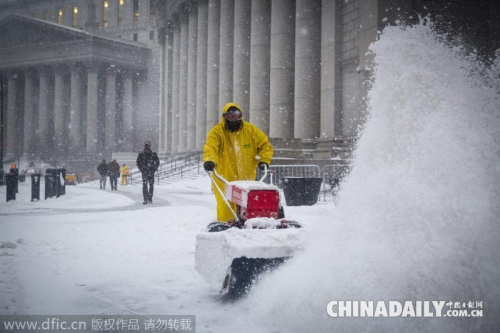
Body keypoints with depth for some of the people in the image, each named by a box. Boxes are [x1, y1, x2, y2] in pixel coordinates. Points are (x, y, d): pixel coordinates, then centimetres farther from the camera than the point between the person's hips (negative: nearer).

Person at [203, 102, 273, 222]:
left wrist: (264, 160, -2)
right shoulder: (217, 131, -2)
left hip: (246, 178, 3)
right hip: (224, 178, -2)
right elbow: (210, 147, -18)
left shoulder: (250, 130, 8)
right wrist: (209, 160, -38)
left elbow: (265, 145, 14)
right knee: (225, 207, -8)